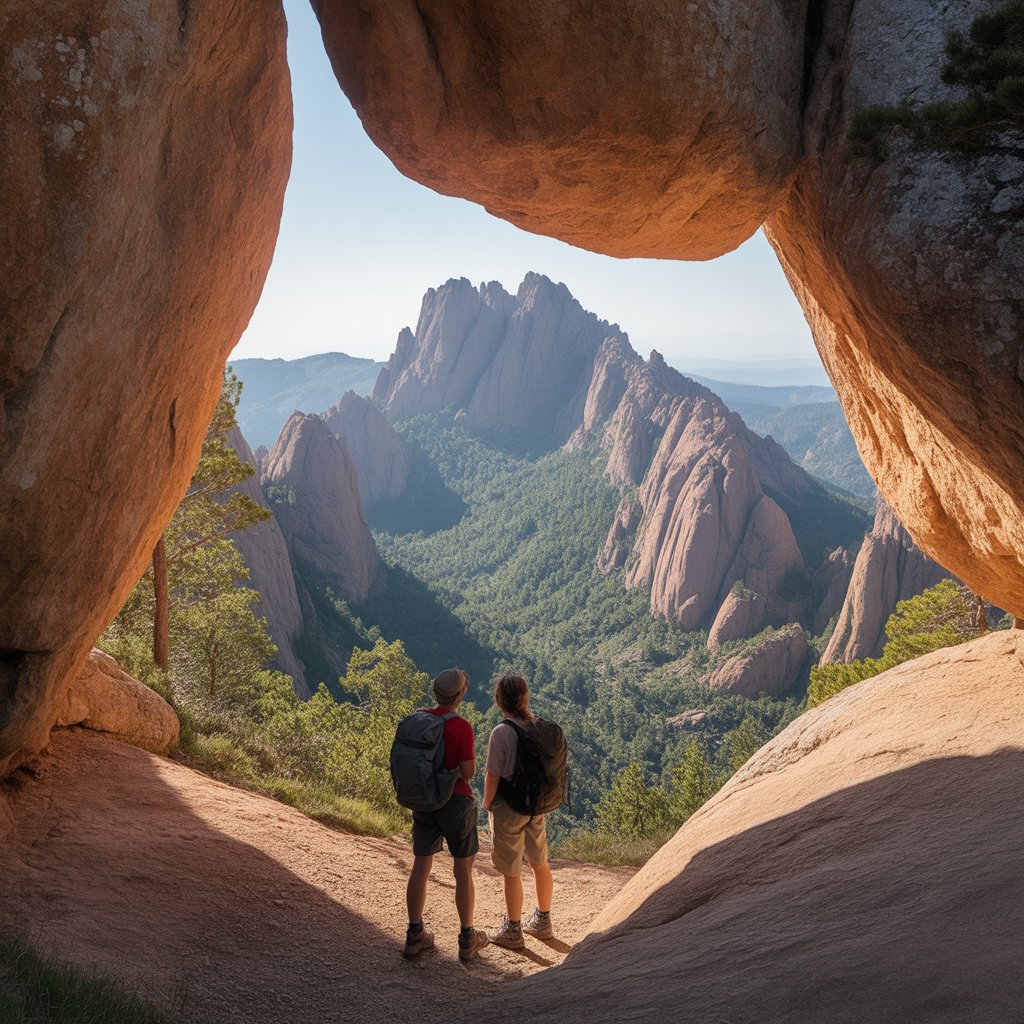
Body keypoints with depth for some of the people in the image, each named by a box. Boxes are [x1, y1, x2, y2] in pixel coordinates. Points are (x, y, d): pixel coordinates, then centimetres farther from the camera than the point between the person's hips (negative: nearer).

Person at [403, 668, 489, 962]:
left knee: (420, 867, 14)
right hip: (456, 802, -5)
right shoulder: (461, 727, -20)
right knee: (464, 871, 9)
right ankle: (467, 940, 19)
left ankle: (415, 936, 23)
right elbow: (468, 772, -19)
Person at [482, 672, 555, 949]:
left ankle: (512, 931, 20)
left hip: (509, 809, -6)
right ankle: (542, 921, 36)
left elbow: (493, 776, -18)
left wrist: (487, 804, -1)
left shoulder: (501, 733, -22)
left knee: (512, 872, 7)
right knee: (540, 863, 19)